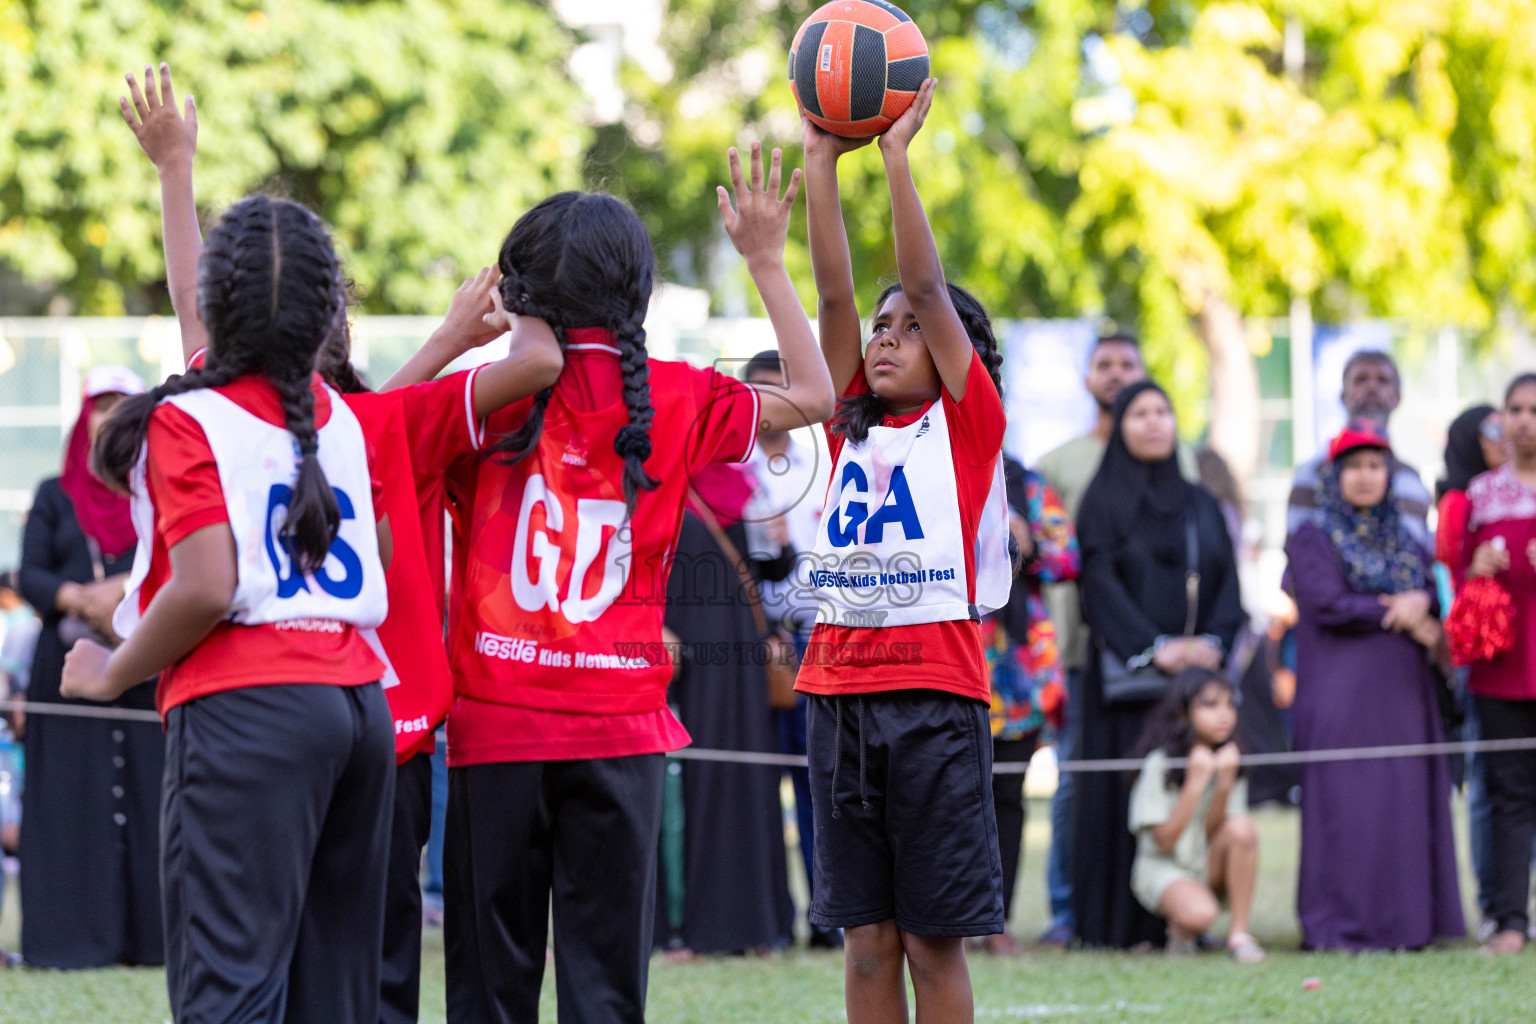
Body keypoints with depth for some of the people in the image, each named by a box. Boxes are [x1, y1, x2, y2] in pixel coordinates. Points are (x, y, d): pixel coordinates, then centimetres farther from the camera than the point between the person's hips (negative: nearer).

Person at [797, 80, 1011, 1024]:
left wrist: (898, 151, -7)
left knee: (934, 938, -2)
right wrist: (821, 159, 2)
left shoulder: (969, 423, 3)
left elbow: (927, 285, -5)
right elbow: (835, 293, 7)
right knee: (867, 935, 6)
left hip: (937, 697, -4)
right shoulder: (853, 426, 14)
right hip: (841, 690, 4)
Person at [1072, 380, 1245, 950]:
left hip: (1197, 670, 4)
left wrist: (1211, 642, -9)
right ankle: (1119, 923, -7)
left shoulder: (1200, 505, 17)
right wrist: (1156, 647, -18)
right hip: (1126, 671, -4)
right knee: (1127, 791, -8)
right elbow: (1101, 583, -7)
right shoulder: (1104, 502, 4)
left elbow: (1227, 582, 10)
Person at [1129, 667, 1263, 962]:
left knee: (1242, 827, -26)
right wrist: (1195, 785, -23)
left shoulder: (1230, 762, 2)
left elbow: (1213, 834, -5)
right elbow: (1164, 841, -16)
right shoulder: (1160, 765, -13)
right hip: (1164, 869, -5)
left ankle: (1239, 934, -17)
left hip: (1211, 869, 5)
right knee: (1200, 914, -37)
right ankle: (1179, 927, 3)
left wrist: (1225, 783, -19)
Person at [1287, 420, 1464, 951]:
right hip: (1343, 694, -5)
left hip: (1401, 694, 5)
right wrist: (1403, 620, -8)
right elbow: (1328, 605, -11)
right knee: (1345, 806, -9)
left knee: (1404, 802, 1)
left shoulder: (1406, 541, 19)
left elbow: (1438, 593, 8)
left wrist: (1422, 602, -16)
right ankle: (1338, 924, -6)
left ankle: (1402, 920, 4)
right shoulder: (1313, 539, 3)